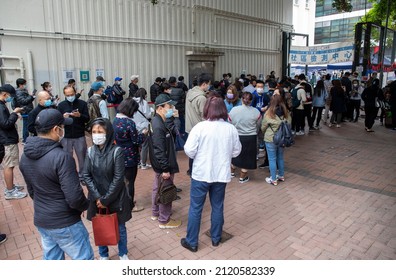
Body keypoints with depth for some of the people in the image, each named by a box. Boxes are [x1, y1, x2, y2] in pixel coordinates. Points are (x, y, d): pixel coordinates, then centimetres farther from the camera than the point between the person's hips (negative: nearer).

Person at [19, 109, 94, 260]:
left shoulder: (25, 156, 0)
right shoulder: (61, 157, -27)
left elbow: (31, 191, 11)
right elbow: (74, 198, -27)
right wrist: (86, 205, -7)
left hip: (41, 221, 8)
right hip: (64, 223, -8)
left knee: (51, 259, 23)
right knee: (84, 258, 10)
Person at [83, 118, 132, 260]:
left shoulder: (116, 151, -17)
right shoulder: (90, 151, -5)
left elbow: (118, 178, -17)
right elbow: (86, 175, -5)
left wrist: (106, 199, -16)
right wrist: (97, 198, -13)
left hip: (116, 198, -3)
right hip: (97, 199, 3)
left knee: (120, 228, 15)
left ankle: (123, 253, 39)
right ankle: (103, 254, 42)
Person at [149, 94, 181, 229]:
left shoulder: (157, 121, 6)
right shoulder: (158, 126, -27)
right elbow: (159, 150, -27)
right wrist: (165, 169, -24)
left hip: (159, 165, 10)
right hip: (163, 166, -10)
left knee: (157, 188, 22)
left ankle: (155, 213, 40)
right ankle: (164, 220, 20)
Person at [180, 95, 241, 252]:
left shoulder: (200, 127, -15)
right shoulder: (231, 129, -5)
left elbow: (189, 151, -14)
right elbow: (236, 151, 5)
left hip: (201, 174, -3)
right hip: (221, 174, 3)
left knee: (195, 208, 10)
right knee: (218, 207, 18)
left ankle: (192, 242, 22)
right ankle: (216, 238, 34)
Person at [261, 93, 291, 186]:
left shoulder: (269, 113, -15)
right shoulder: (286, 113, -4)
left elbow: (263, 127, -4)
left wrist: (265, 133, 17)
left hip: (270, 139, -5)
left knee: (272, 159, 6)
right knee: (280, 157, 20)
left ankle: (273, 179, 15)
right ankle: (281, 176, 34)